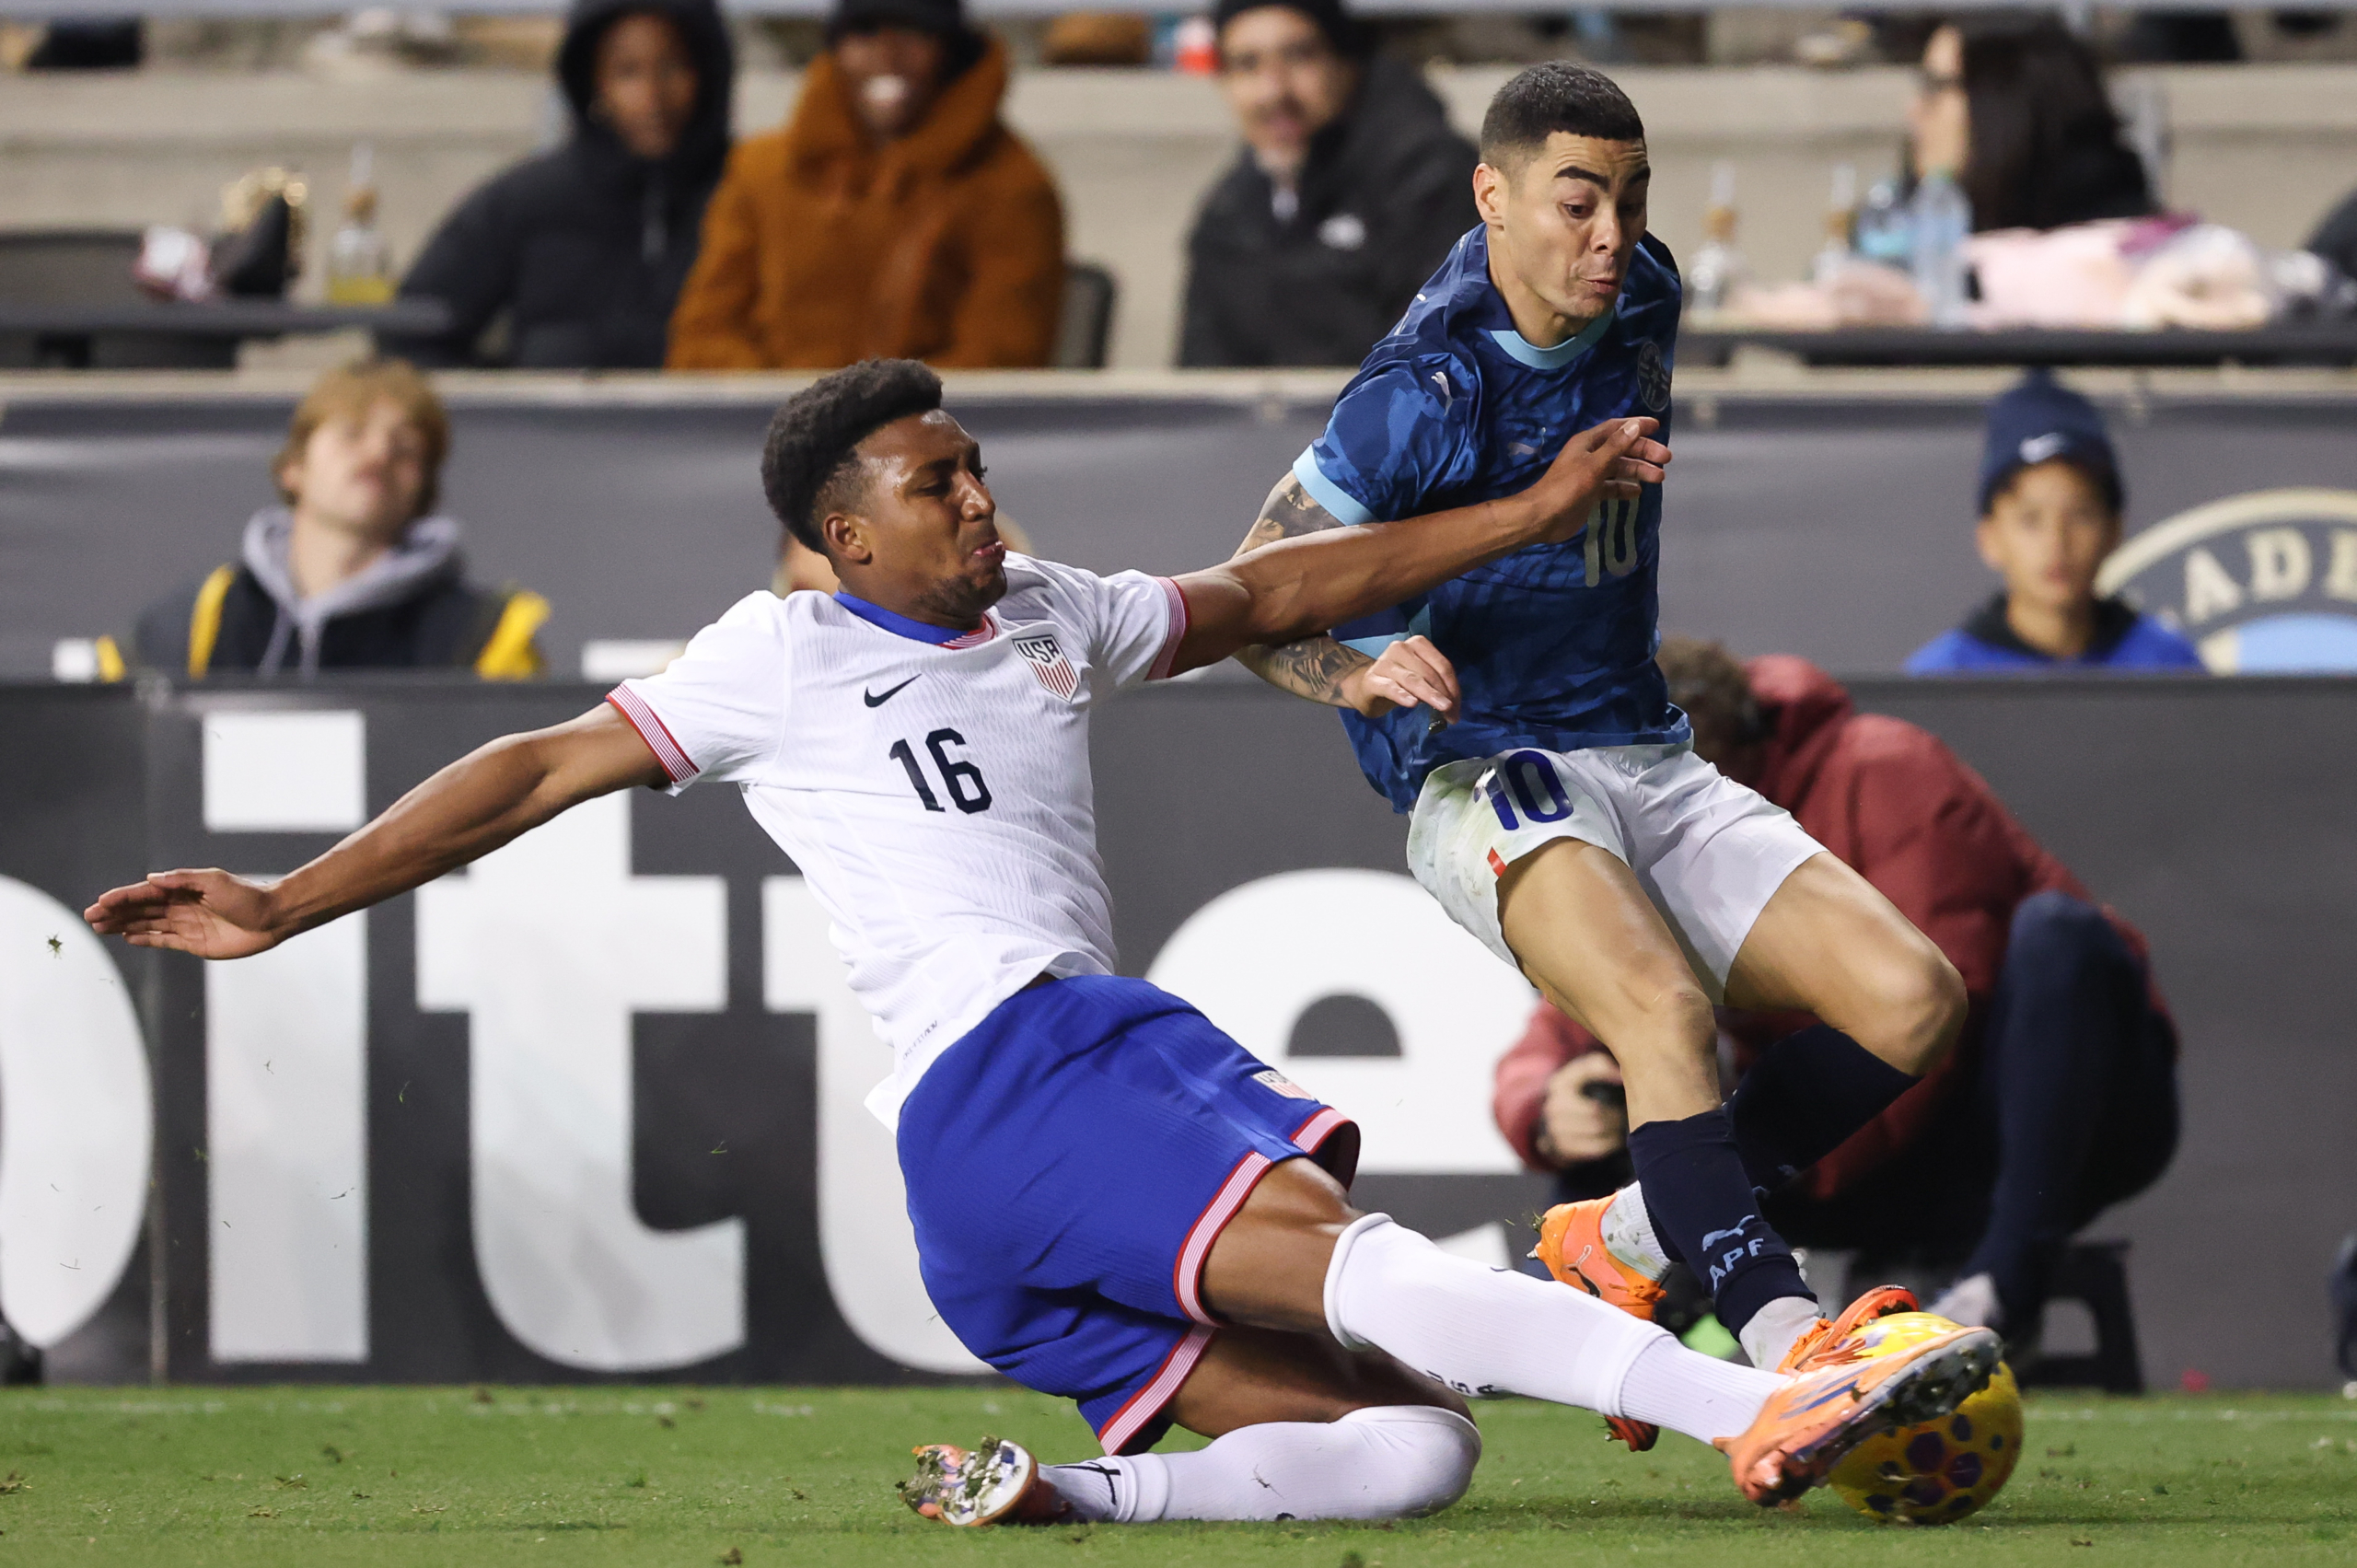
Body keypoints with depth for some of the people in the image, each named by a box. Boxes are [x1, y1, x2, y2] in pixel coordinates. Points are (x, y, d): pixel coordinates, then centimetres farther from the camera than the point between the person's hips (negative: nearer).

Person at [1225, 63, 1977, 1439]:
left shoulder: (1643, 304, 6)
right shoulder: (1426, 395, -14)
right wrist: (1362, 672, -28)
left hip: (1648, 760, 7)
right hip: (1484, 780, -7)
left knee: (1914, 1003, -11)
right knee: (1667, 1005, -36)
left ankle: (1625, 1239, 2)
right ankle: (1785, 1345, -47)